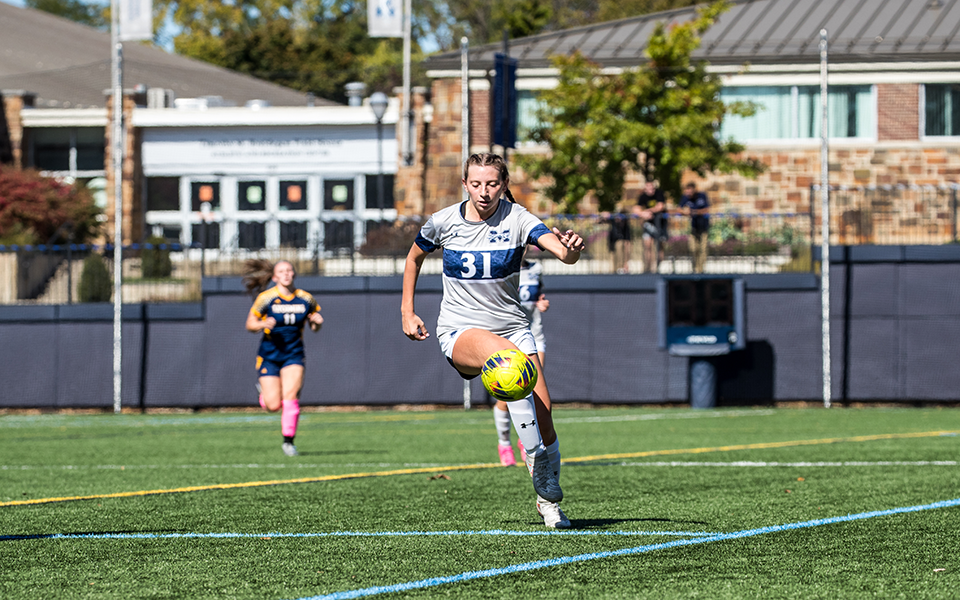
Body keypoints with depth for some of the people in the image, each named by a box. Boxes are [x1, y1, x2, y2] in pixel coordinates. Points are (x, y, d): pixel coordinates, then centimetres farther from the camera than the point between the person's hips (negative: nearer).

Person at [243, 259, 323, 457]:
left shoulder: (305, 299, -1)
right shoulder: (266, 298, -9)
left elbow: (314, 326, 11)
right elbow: (250, 324, -3)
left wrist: (317, 322, -12)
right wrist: (263, 324, -24)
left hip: (293, 355, 1)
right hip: (269, 356, -1)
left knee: (290, 398, -16)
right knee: (273, 405, -5)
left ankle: (288, 441, -3)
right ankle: (263, 390, 31)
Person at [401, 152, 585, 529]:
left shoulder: (516, 219, -10)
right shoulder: (443, 222, -5)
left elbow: (560, 250, -27)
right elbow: (414, 258, 16)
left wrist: (569, 249, -51)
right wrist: (407, 312, 12)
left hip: (511, 326, 2)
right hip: (459, 331, -2)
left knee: (543, 417, -8)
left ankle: (549, 502, 16)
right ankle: (536, 461, -34)